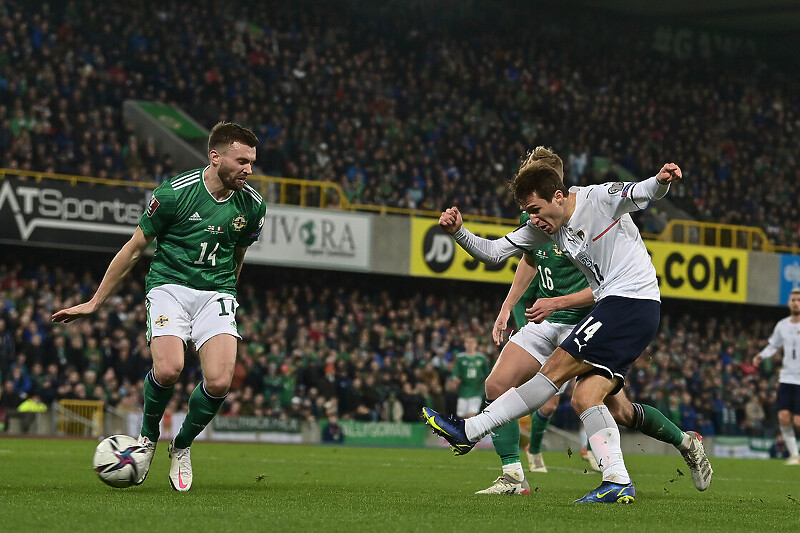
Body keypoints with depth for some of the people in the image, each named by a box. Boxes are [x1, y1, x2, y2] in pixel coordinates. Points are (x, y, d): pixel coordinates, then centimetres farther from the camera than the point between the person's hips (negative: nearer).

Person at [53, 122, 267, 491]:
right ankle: (148, 435, 5)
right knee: (168, 369, -28)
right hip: (170, 284, -3)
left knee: (219, 382, -20)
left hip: (216, 293, 3)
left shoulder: (252, 205, 0)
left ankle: (182, 446, 10)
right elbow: (134, 249, 1)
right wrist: (95, 302, 4)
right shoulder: (174, 193, -10)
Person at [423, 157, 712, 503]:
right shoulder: (547, 227, 12)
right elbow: (493, 252, 12)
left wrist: (661, 181, -46)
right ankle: (618, 483, -6)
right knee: (584, 398, -4)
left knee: (556, 369, -9)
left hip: (632, 302, -9)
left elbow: (642, 193, -23)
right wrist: (458, 232, -4)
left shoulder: (600, 198, -10)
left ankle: (468, 431, -8)